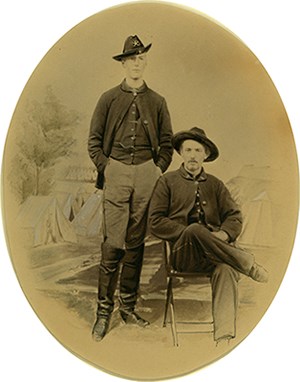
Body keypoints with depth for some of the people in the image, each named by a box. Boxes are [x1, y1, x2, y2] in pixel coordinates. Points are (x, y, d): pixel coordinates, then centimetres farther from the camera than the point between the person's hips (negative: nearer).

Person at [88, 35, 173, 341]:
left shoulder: (157, 102, 11)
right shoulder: (109, 99, 6)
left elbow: (167, 141, 15)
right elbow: (94, 140, 6)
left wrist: (159, 168, 2)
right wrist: (105, 167, -5)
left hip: (147, 173, 2)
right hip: (117, 173, -2)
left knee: (136, 244, 7)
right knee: (113, 244, -7)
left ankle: (128, 307, 18)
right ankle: (104, 310, 2)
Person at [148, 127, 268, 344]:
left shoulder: (216, 185, 23)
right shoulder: (168, 182, 14)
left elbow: (234, 217, 14)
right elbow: (156, 222, 3)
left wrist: (223, 234, -10)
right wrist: (189, 233, -10)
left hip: (215, 255, 2)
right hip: (183, 253, -1)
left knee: (226, 269, -35)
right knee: (194, 230, -37)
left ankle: (224, 337, -47)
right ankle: (249, 264, -22)